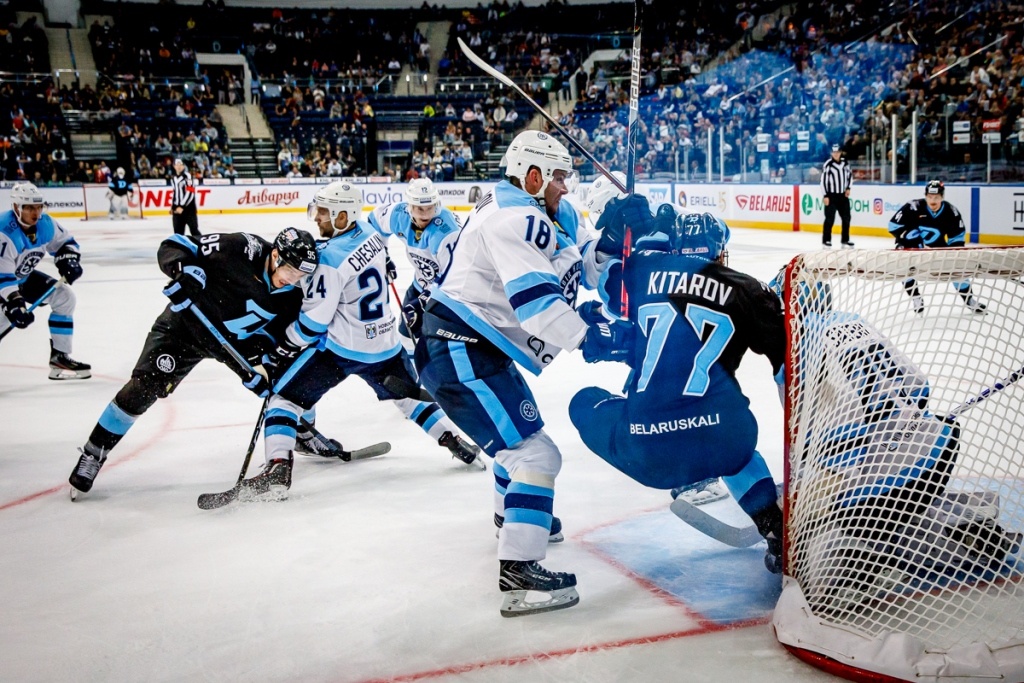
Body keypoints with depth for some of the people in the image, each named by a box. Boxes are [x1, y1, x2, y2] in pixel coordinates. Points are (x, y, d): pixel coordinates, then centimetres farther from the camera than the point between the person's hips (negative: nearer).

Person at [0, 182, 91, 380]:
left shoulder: (45, 223, -13)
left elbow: (65, 241, 5)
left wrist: (69, 260, -15)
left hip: (23, 277, 8)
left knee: (64, 297, 2)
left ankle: (60, 357, 10)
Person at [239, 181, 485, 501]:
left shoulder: (332, 258, -21)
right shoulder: (369, 232, -1)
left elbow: (315, 318, -19)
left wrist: (285, 346, -5)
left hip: (341, 348, -7)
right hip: (384, 344, 7)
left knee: (285, 397, -1)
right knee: (408, 395, 26)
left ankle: (278, 467, -15)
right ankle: (455, 442, 21)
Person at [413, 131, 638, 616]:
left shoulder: (549, 216, 15)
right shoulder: (515, 218, -19)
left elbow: (589, 259, 14)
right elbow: (534, 295, -29)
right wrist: (587, 336, -29)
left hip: (477, 348, 11)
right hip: (459, 352, -11)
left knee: (519, 428, 33)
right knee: (534, 453, -16)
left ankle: (513, 515, 56)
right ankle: (518, 572, -17)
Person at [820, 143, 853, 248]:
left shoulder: (845, 162, 6)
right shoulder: (828, 164, -12)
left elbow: (850, 175, 21)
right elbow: (823, 180, -12)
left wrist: (848, 188, 8)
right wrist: (825, 196, -15)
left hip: (843, 195, 6)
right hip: (831, 195, -6)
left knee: (846, 218, 8)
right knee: (830, 219, -6)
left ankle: (845, 240, 16)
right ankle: (826, 240, 3)